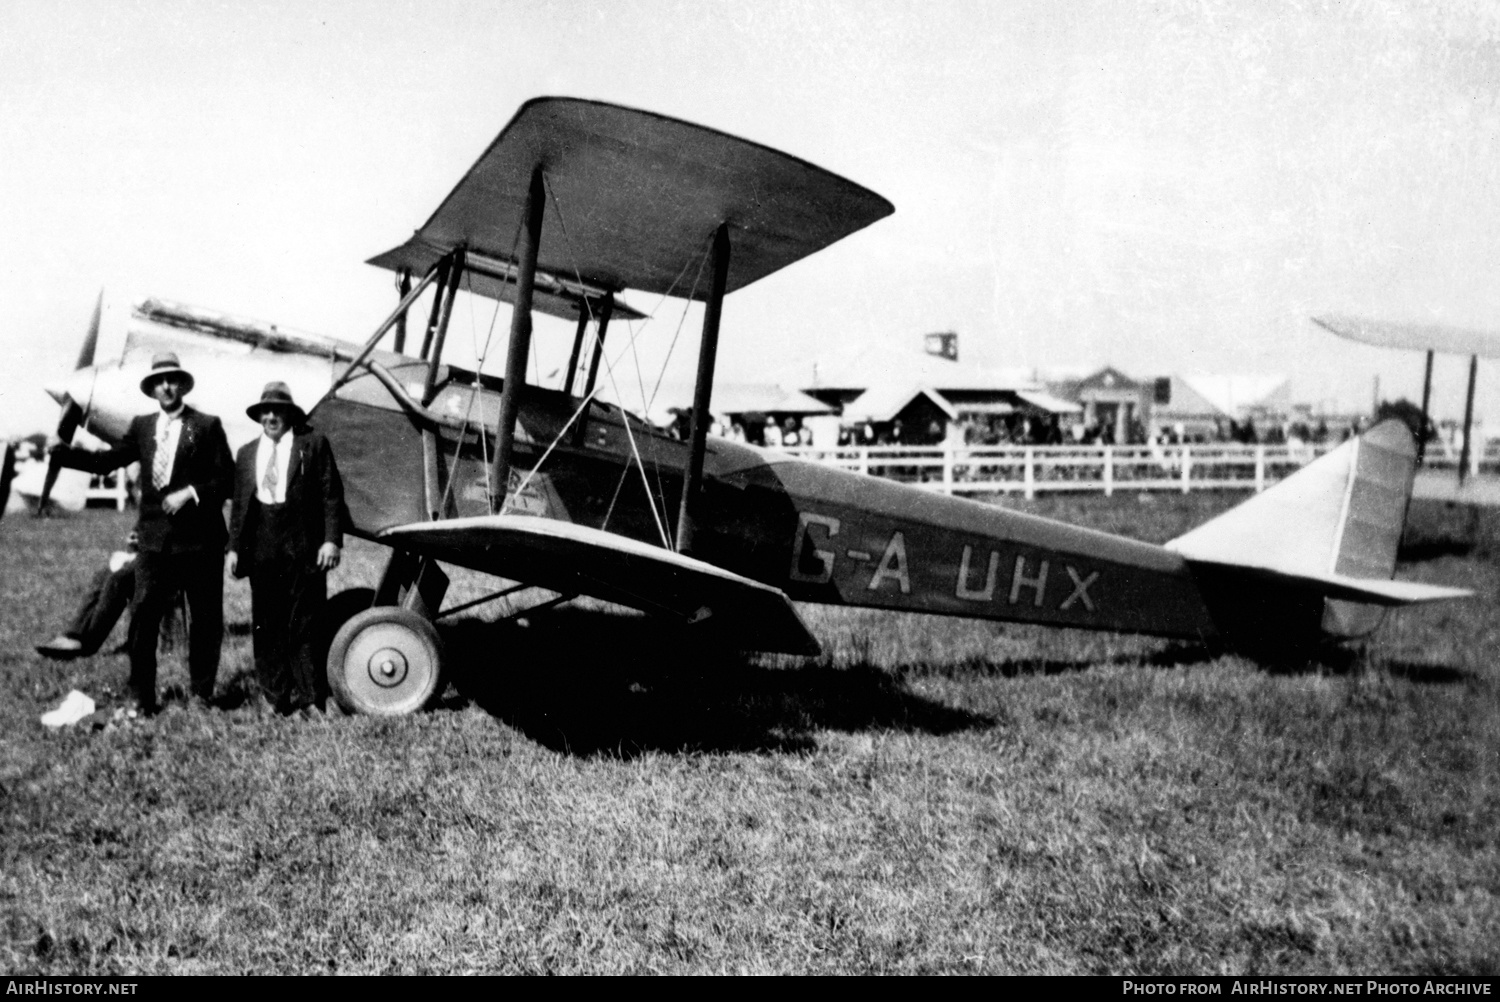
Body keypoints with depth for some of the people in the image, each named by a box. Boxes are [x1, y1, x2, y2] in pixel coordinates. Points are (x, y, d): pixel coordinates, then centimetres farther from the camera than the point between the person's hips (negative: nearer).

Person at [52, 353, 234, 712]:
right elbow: (105, 461, 8)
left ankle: (201, 690, 17)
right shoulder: (142, 426, 12)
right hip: (155, 537, 3)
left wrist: (190, 493, -15)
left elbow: (226, 479, -3)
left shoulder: (207, 426, 0)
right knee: (143, 612, -4)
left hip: (199, 537, -2)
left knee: (205, 616, 4)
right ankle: (140, 693, 5)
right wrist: (57, 450, 1)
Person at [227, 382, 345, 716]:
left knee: (304, 623, -2)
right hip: (261, 546, 4)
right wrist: (234, 547, 8)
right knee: (266, 624, 6)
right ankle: (276, 697, 14)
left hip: (303, 547, -4)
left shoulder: (313, 444, 3)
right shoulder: (246, 453, 16)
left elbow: (331, 496, -1)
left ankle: (308, 698, 4)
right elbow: (239, 504, 16)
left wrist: (331, 539, -9)